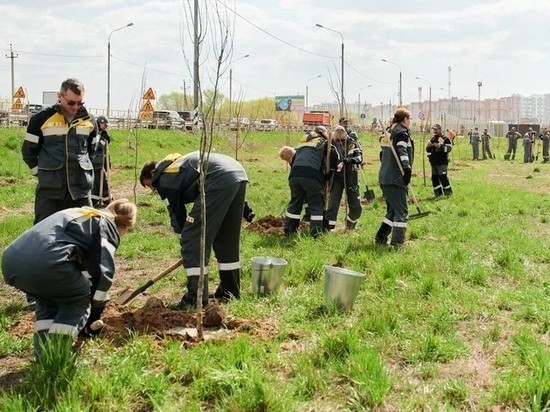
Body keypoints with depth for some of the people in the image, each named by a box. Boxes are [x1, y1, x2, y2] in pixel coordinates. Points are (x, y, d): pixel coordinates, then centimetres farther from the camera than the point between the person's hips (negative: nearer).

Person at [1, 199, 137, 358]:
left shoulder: (79, 214, 38)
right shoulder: (107, 227, 15)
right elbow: (102, 271, 4)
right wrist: (94, 317, 15)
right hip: (45, 263, -8)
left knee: (48, 297, 33)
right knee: (80, 299, 17)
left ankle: (43, 352, 22)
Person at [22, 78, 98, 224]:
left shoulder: (89, 121, 4)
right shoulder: (42, 119, -5)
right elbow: (28, 151, 5)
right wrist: (42, 173, 5)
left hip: (81, 190, 3)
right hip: (49, 190, -3)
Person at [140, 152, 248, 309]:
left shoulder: (163, 180, 9)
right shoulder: (176, 164, 34)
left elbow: (177, 215, 11)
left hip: (220, 180, -9)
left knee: (192, 239, -3)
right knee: (227, 239, 20)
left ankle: (195, 298, -3)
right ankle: (230, 291, 29)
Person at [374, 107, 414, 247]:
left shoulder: (389, 132, 19)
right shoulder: (402, 132, -7)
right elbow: (402, 152, -24)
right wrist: (407, 169, -34)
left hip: (384, 177, 9)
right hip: (395, 178, -9)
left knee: (392, 210, 17)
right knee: (401, 211, -4)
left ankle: (380, 238, 17)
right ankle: (397, 242, -7)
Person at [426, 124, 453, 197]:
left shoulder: (445, 139, -4)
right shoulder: (432, 139, 15)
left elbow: (449, 149, -14)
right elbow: (428, 150, 20)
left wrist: (440, 146, -23)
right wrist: (429, 146, -2)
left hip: (442, 162, -7)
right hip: (434, 162, 7)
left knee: (443, 177, -12)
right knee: (434, 177, 8)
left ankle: (448, 193, -1)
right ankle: (438, 193, 17)